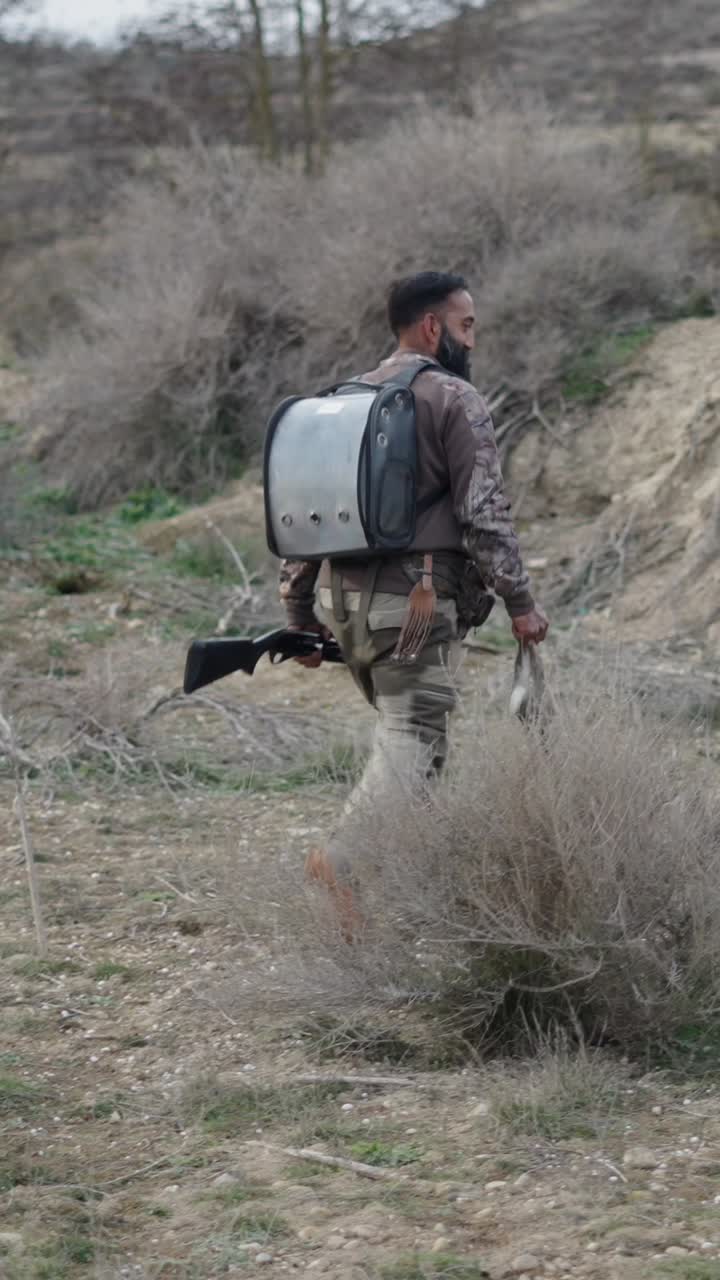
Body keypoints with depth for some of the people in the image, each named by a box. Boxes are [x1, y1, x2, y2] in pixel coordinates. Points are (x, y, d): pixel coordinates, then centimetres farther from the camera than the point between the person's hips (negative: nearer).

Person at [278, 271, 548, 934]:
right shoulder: (455, 400, -5)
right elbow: (484, 512, -12)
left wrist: (300, 616, 20)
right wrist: (519, 601, -7)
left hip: (344, 599, 7)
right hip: (417, 599, -7)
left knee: (404, 732, 20)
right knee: (414, 743, -12)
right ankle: (347, 864, -31)